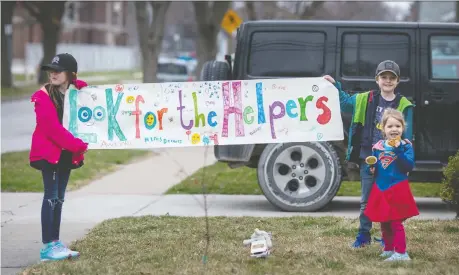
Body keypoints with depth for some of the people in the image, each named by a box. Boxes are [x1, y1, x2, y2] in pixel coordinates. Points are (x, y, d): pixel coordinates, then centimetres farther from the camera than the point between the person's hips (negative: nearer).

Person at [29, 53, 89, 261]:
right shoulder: (44, 97, -11)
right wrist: (79, 145, -21)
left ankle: (56, 243, 13)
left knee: (59, 197, 9)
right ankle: (48, 247, -9)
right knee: (51, 196, -8)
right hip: (49, 152, -6)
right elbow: (52, 127, -19)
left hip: (67, 153, 6)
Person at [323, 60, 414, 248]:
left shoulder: (404, 106, -2)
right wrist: (335, 85, 14)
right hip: (368, 157, 1)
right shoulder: (365, 100, 2)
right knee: (366, 200, 7)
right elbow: (345, 102, 22)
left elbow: (407, 136, -1)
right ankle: (363, 236, 15)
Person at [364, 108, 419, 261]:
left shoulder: (405, 146, -8)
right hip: (381, 190, 5)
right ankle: (388, 250, 28)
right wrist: (372, 167, -5)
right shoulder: (378, 147, 5)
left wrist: (398, 150, -28)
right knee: (384, 223, 15)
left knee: (396, 222, -7)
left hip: (397, 190, -5)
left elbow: (410, 166, -21)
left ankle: (401, 253, -2)